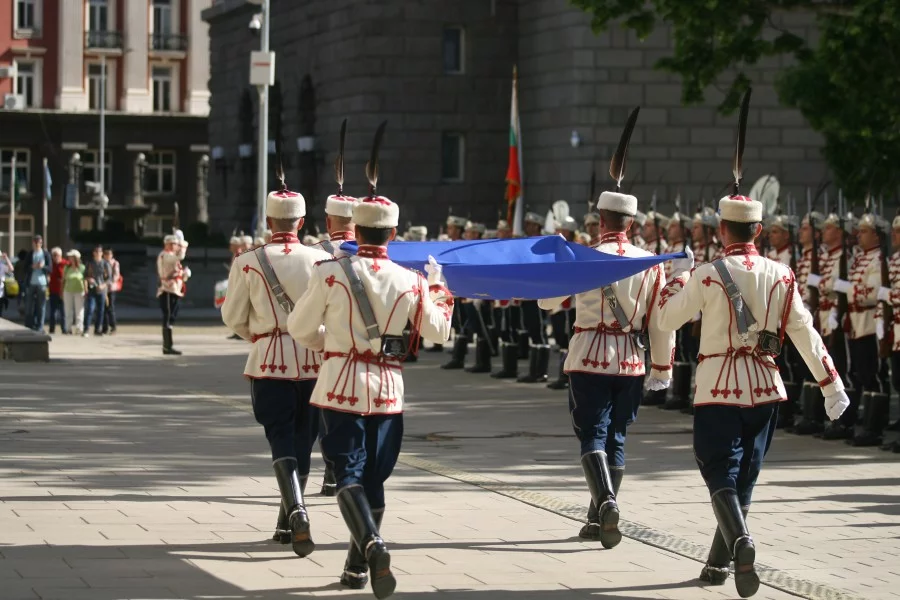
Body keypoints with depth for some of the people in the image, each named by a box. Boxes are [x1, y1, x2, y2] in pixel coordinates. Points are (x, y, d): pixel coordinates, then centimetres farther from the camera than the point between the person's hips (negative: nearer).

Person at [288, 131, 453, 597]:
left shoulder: (330, 273, -9)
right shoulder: (411, 282, -2)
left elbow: (300, 329, -1)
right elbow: (438, 331, 9)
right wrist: (438, 287, 25)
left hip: (342, 386, -2)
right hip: (388, 390, 2)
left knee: (349, 475, -3)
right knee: (374, 478, 14)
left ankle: (371, 543, -30)